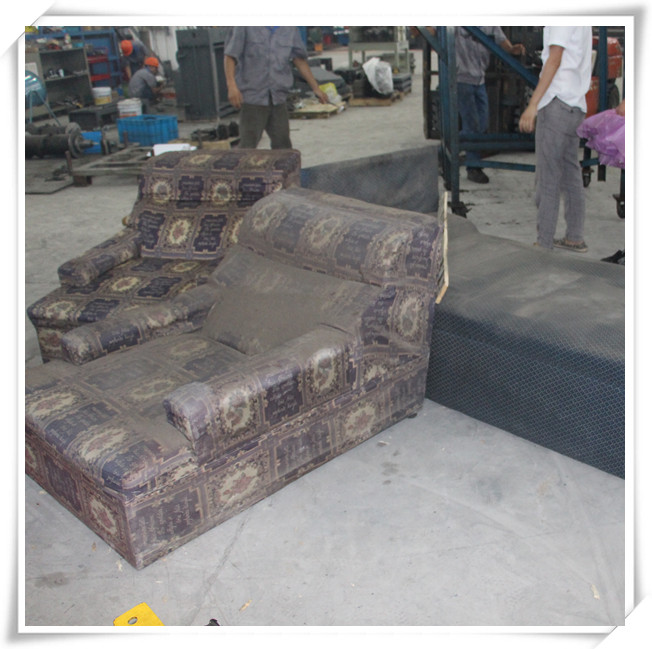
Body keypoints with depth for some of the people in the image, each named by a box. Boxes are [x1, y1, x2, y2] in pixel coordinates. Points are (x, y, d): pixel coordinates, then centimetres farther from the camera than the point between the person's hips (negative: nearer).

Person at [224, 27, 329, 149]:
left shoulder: (290, 28, 7)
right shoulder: (246, 26, -5)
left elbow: (300, 59, 13)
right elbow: (230, 55, -6)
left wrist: (316, 88, 13)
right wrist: (232, 86, -18)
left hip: (278, 97, 5)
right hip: (252, 96, -4)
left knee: (283, 145, 9)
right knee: (248, 145, -6)